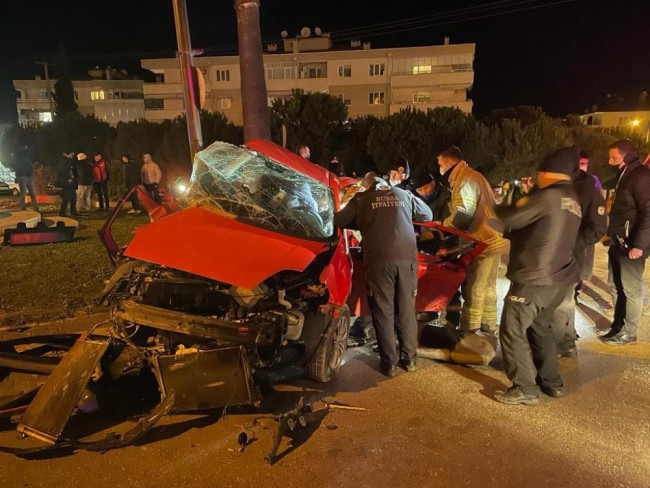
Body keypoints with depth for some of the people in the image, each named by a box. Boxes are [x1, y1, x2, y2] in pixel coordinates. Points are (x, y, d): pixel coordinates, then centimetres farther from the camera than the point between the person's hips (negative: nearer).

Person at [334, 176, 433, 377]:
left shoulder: (361, 198, 13)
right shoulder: (405, 195, 20)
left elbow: (338, 221, 15)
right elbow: (427, 215, 30)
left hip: (379, 260, -2)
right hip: (407, 257, 3)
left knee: (383, 311, 6)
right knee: (407, 309, 14)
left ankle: (389, 363, 10)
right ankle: (409, 358, 24)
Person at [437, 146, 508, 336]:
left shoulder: (466, 179, -15)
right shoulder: (464, 178, 19)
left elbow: (464, 215, -21)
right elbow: (467, 213, 18)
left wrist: (443, 224, -6)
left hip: (486, 241, -11)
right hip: (488, 239, 11)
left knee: (473, 290, -6)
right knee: (486, 288, 16)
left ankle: (468, 334, 1)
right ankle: (488, 331, 26)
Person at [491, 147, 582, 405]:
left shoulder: (547, 196, -17)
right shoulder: (573, 201, 13)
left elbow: (508, 218, -15)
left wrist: (496, 210, 6)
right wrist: (512, 235, 20)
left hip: (535, 279, -9)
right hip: (559, 278, 9)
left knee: (513, 330, 0)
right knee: (540, 327, 23)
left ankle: (525, 389, 6)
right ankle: (552, 382, 31)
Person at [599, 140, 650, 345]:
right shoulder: (625, 175, 15)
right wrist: (610, 233, 13)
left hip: (631, 244, -9)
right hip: (618, 242, 9)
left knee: (630, 289, 1)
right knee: (616, 286, 14)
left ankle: (628, 332, 12)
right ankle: (618, 325, 25)